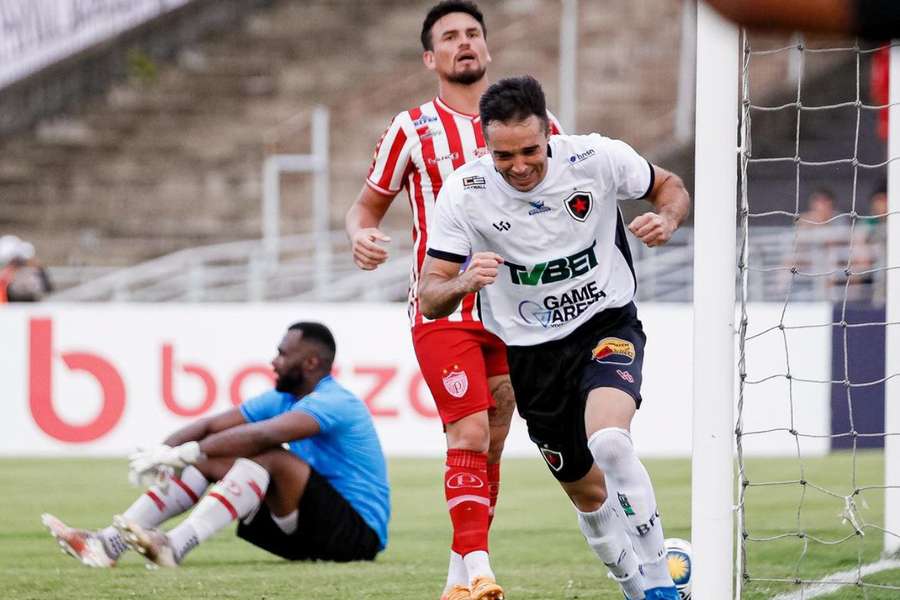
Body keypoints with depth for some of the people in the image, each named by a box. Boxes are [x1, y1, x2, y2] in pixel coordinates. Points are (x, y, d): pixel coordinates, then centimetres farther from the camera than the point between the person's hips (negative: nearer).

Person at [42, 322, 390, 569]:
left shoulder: (333, 403, -19)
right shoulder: (282, 400, 10)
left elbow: (261, 436, -34)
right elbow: (211, 426, 2)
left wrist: (181, 453, -37)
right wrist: (164, 452, -17)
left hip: (359, 531, -9)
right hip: (308, 534, 9)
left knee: (266, 457, -30)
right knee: (206, 461, -3)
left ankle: (175, 546, -44)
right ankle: (109, 543, -17)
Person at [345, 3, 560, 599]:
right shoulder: (412, 130, 1)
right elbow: (369, 203, 11)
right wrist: (362, 235, -11)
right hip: (443, 309, -3)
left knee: (491, 445, 7)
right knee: (470, 433, -18)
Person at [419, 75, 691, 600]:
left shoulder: (598, 158, -16)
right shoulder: (464, 193, -16)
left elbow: (669, 187, 4)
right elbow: (430, 299, -13)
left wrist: (667, 220, -19)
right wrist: (463, 284, -37)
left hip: (607, 325, -2)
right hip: (531, 353, 2)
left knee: (609, 440, -29)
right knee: (588, 491, 9)